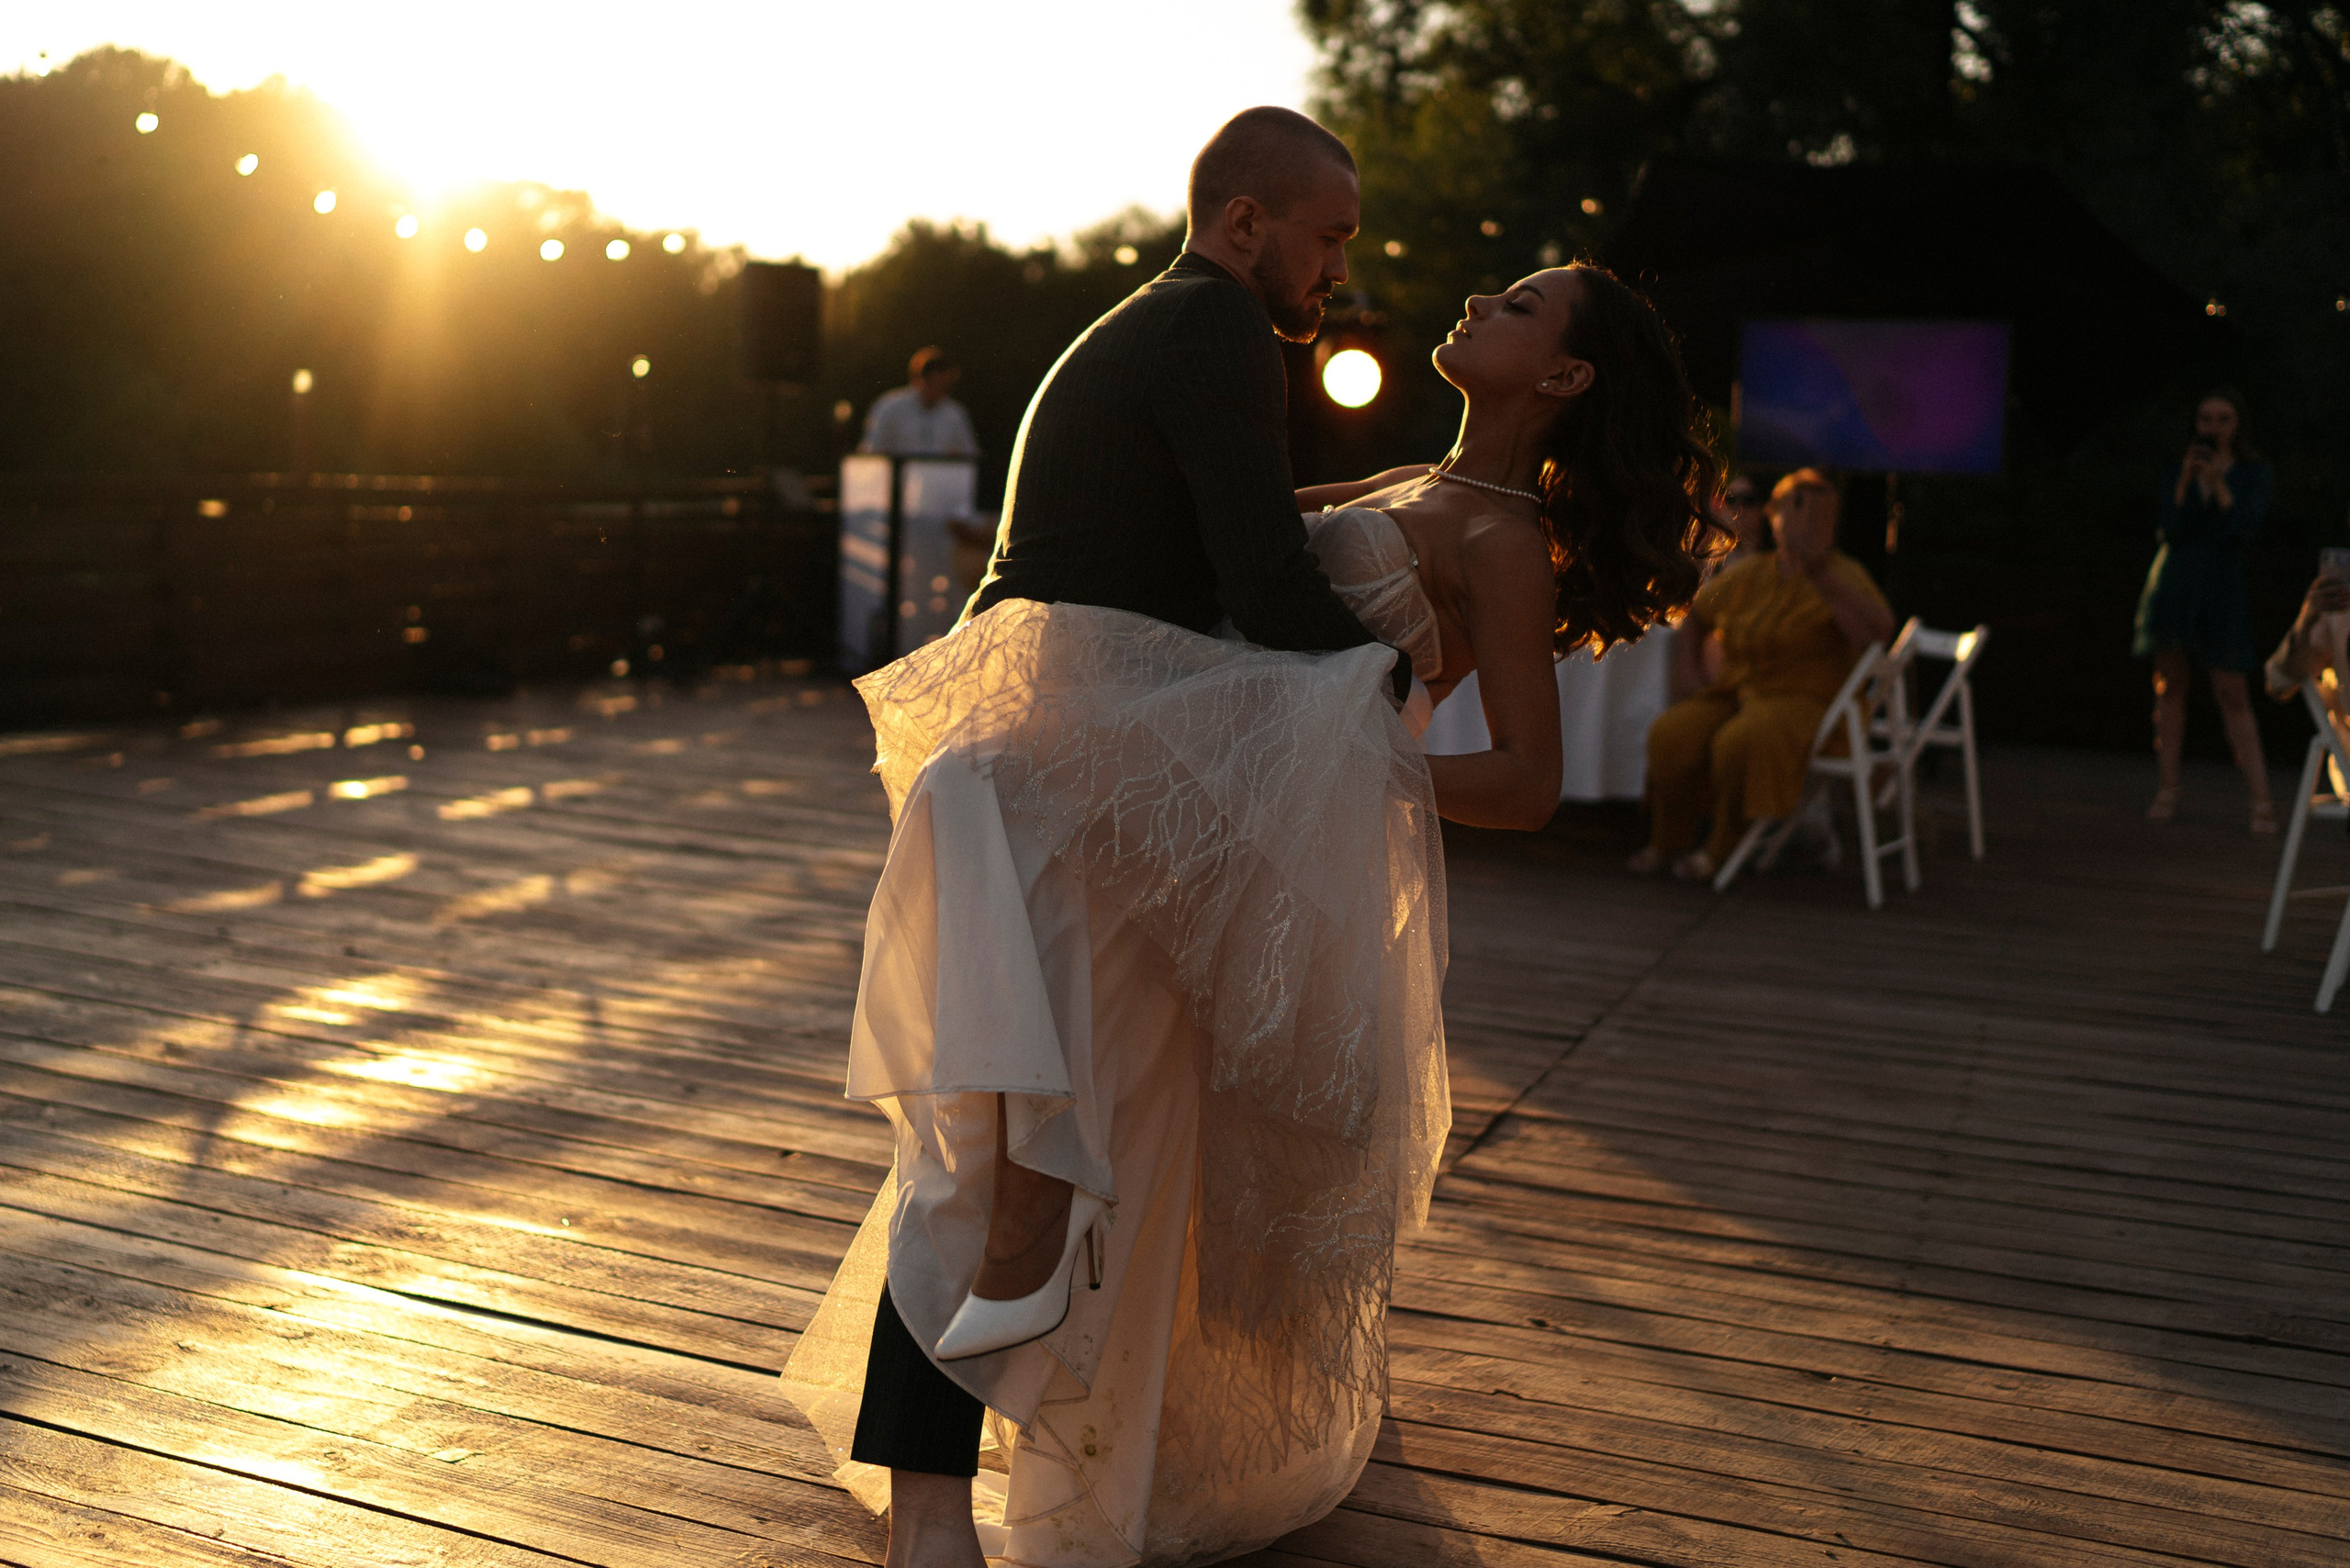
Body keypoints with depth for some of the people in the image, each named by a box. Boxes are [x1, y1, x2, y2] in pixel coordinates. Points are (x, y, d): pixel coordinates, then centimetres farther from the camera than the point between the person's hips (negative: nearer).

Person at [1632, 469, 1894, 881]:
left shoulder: (1843, 576, -7)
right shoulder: (1749, 576, 9)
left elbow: (1879, 629, -27)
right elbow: (1694, 616, 24)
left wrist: (1821, 576, -32)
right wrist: (1685, 673, 10)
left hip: (1805, 703, -5)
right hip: (1735, 693, 5)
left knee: (1740, 743, -35)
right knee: (1672, 734, -23)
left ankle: (1723, 850, -13)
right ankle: (1668, 842, -4)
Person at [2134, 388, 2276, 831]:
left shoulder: (2254, 473, 3)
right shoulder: (2179, 471, 8)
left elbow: (2246, 528, -10)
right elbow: (2168, 529, -3)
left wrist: (2219, 482, -18)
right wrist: (2185, 480, -14)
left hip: (2221, 588, -2)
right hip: (2172, 583, 2)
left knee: (2232, 694, -6)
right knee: (2169, 686, 4)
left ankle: (2261, 801, -6)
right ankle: (2167, 791, 9)